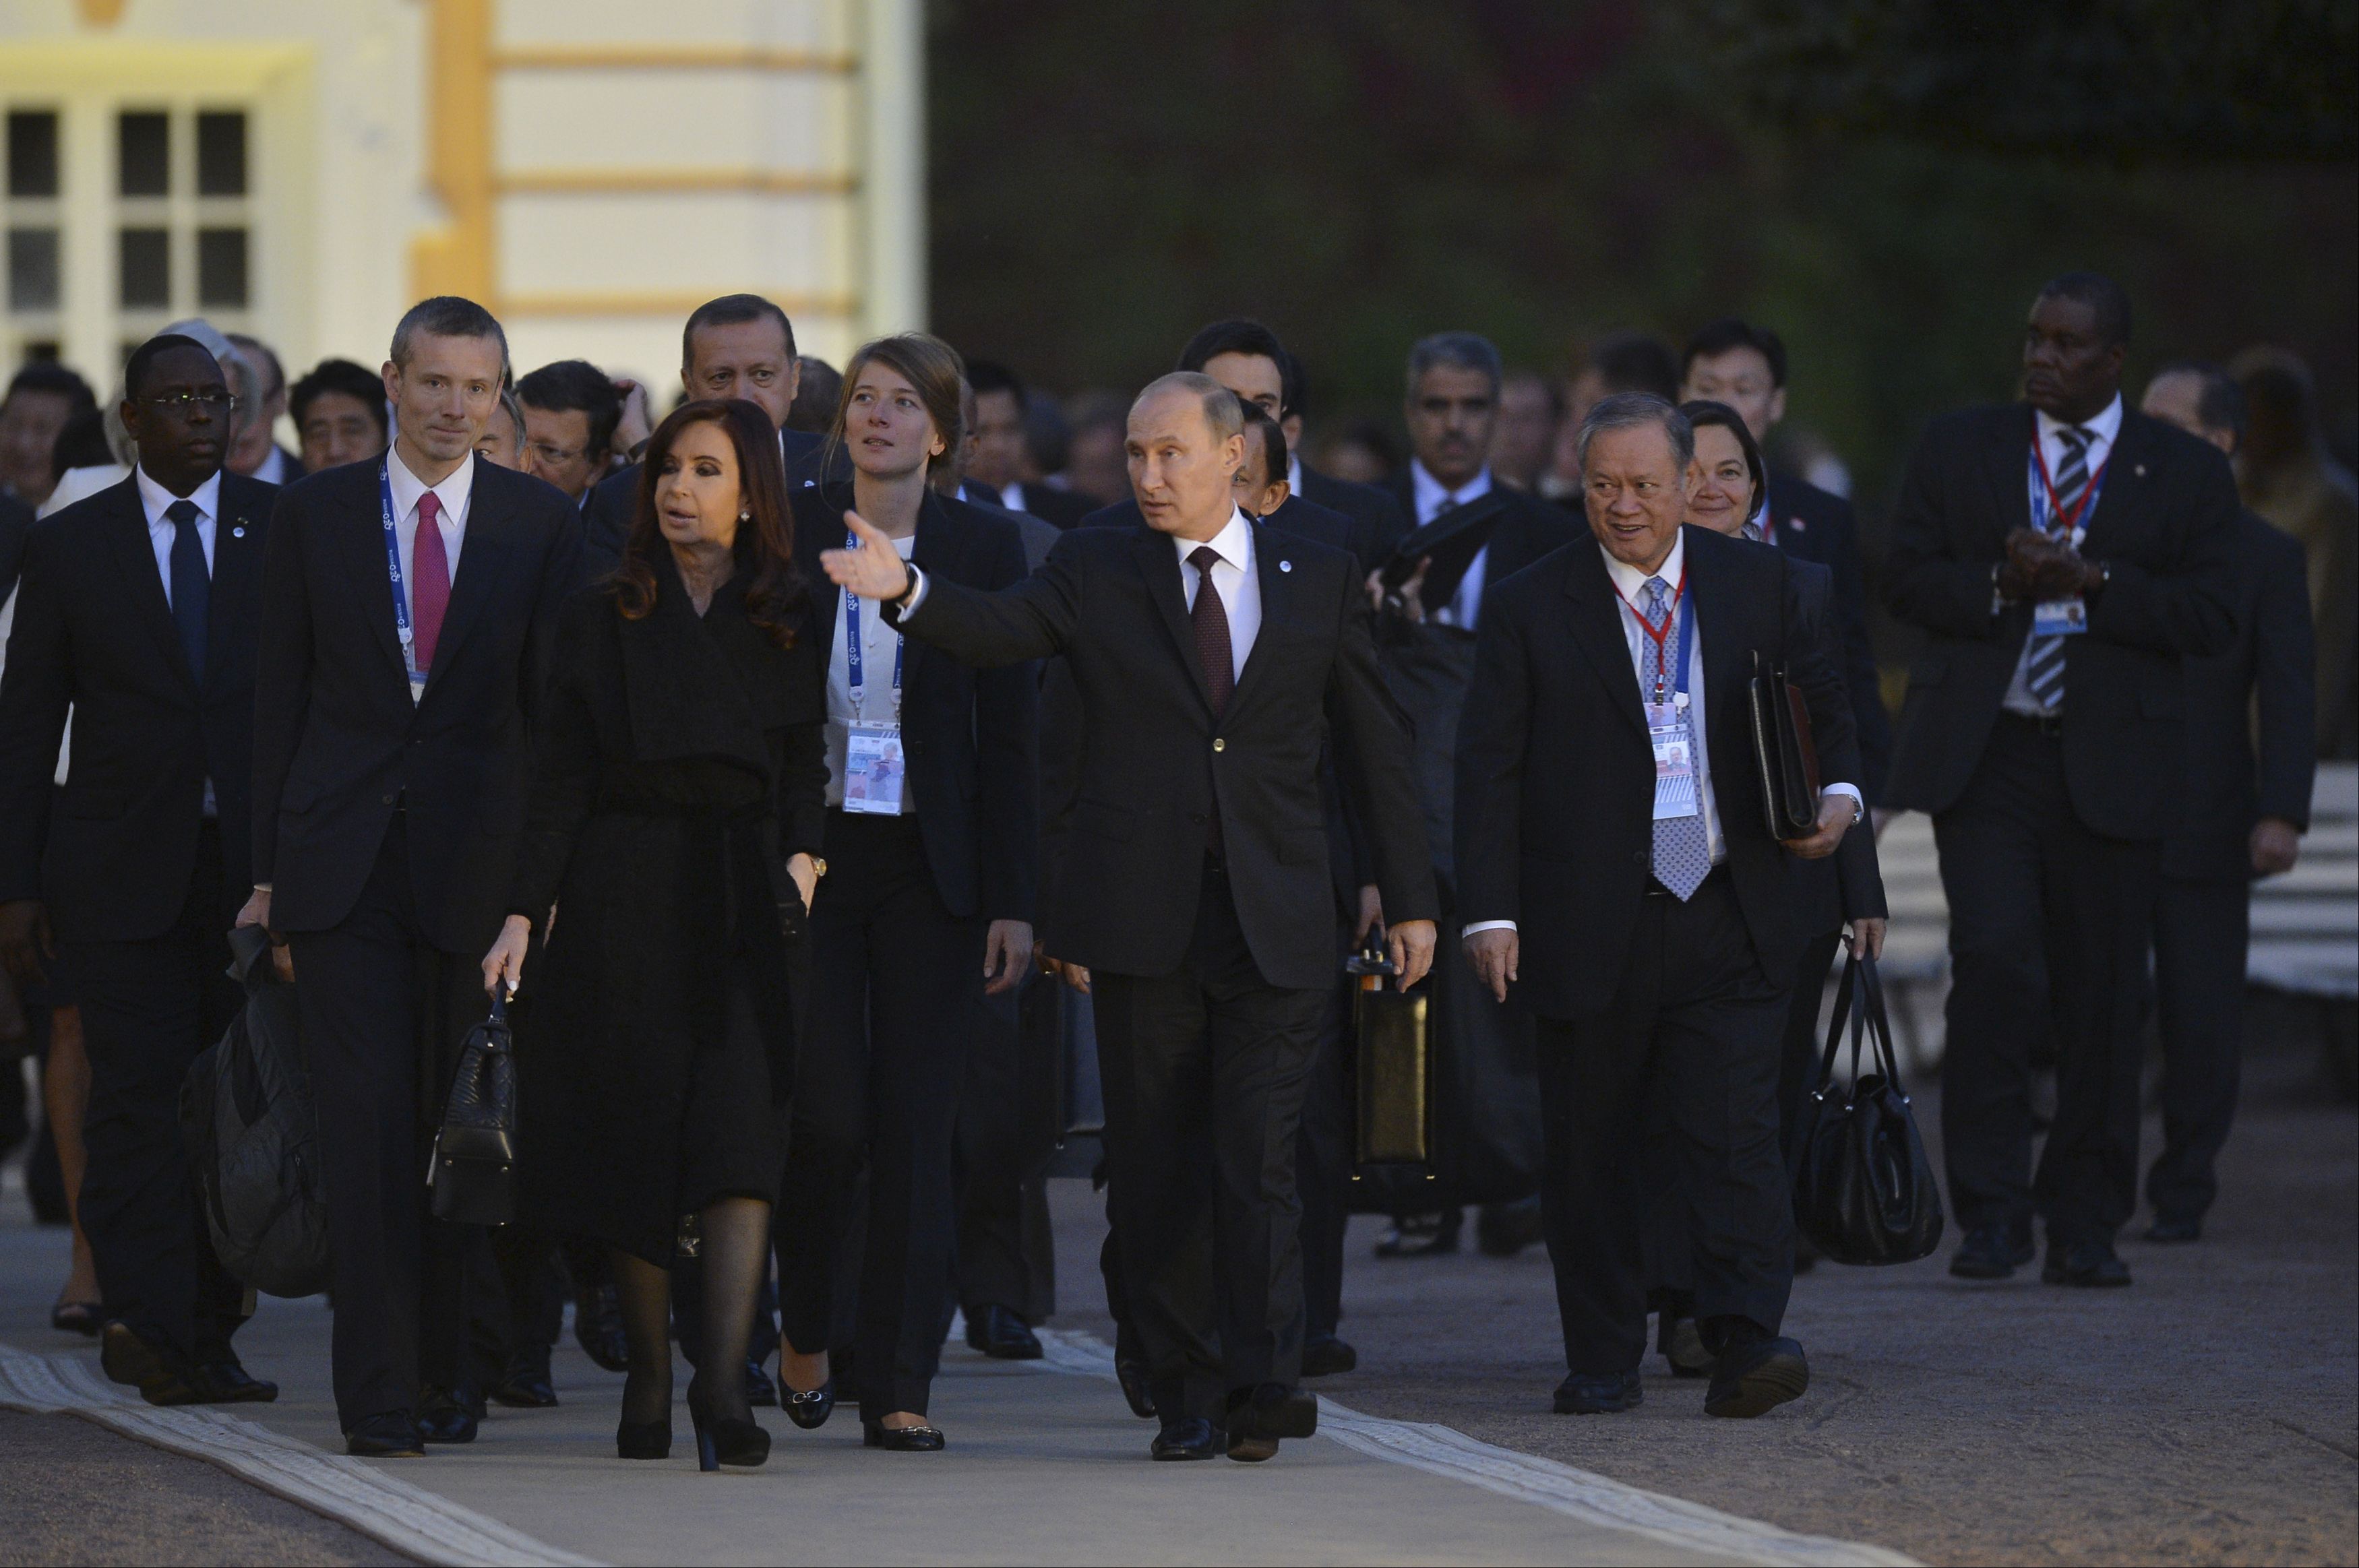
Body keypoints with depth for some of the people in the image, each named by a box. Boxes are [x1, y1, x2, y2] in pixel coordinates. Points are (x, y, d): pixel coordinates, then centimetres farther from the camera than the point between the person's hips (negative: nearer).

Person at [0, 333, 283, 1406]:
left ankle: (208, 1332, 10)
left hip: (261, 867, 1)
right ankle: (148, 1326, -9)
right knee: (138, 1103, -8)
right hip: (124, 869, -1)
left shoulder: (288, 533, 7)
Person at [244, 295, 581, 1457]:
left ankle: (446, 1367, 21)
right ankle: (378, 1392, -9)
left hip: (477, 865, 1)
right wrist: (269, 869, 3)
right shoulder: (314, 514, 5)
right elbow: (279, 697, 7)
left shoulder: (542, 525, 4)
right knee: (366, 1126, -8)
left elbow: (556, 705, 4)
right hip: (345, 863, -1)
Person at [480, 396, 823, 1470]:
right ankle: (649, 1379, 9)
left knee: (740, 1132, -14)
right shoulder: (600, 621, 7)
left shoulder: (792, 623, 9)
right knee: (631, 1140, 0)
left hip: (745, 904, 0)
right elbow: (559, 778, 4)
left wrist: (803, 857, -11)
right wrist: (525, 913, -5)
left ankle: (725, 1374, -22)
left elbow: (805, 767, 9)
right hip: (622, 903, 0)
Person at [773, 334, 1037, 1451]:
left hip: (931, 866, 0)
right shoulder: (784, 538, 3)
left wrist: (1012, 900, -4)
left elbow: (1008, 732, 2)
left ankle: (899, 1388, 3)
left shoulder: (984, 548, 3)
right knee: (826, 1119, -7)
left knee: (918, 1128, -2)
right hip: (812, 852, 0)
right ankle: (808, 1325, 20)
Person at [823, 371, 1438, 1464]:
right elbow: (1000, 630, -11)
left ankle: (1264, 1383, -12)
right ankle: (1189, 1393, 11)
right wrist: (904, 590, -31)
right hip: (1142, 921, 1)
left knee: (1258, 1160, -10)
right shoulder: (1096, 571, 7)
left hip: (1277, 925, -1)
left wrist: (1410, 901, 9)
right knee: (1156, 1169, 4)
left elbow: (1375, 747, 12)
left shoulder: (1318, 581, 9)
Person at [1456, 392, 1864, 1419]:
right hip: (1590, 928, 0)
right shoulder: (1532, 610, 2)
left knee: (1735, 1135, -11)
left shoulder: (1758, 584, 8)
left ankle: (1745, 1343, -16)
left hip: (1731, 921, 0)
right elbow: (1489, 768, 0)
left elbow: (1821, 703, 18)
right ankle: (1603, 1363, 15)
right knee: (1590, 1153, 6)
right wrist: (1490, 911, -8)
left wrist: (1838, 793, -3)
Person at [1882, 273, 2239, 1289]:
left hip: (2109, 763, 1)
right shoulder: (1956, 450, 11)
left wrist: (2092, 582, -14)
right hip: (1983, 752, -1)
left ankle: (2084, 1224, 14)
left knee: (2104, 994, 3)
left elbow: (2209, 617, -2)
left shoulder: (2187, 474, 6)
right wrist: (1999, 585, -12)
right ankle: (1991, 1214, -10)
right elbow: (1909, 578, 7)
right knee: (1996, 962, -16)